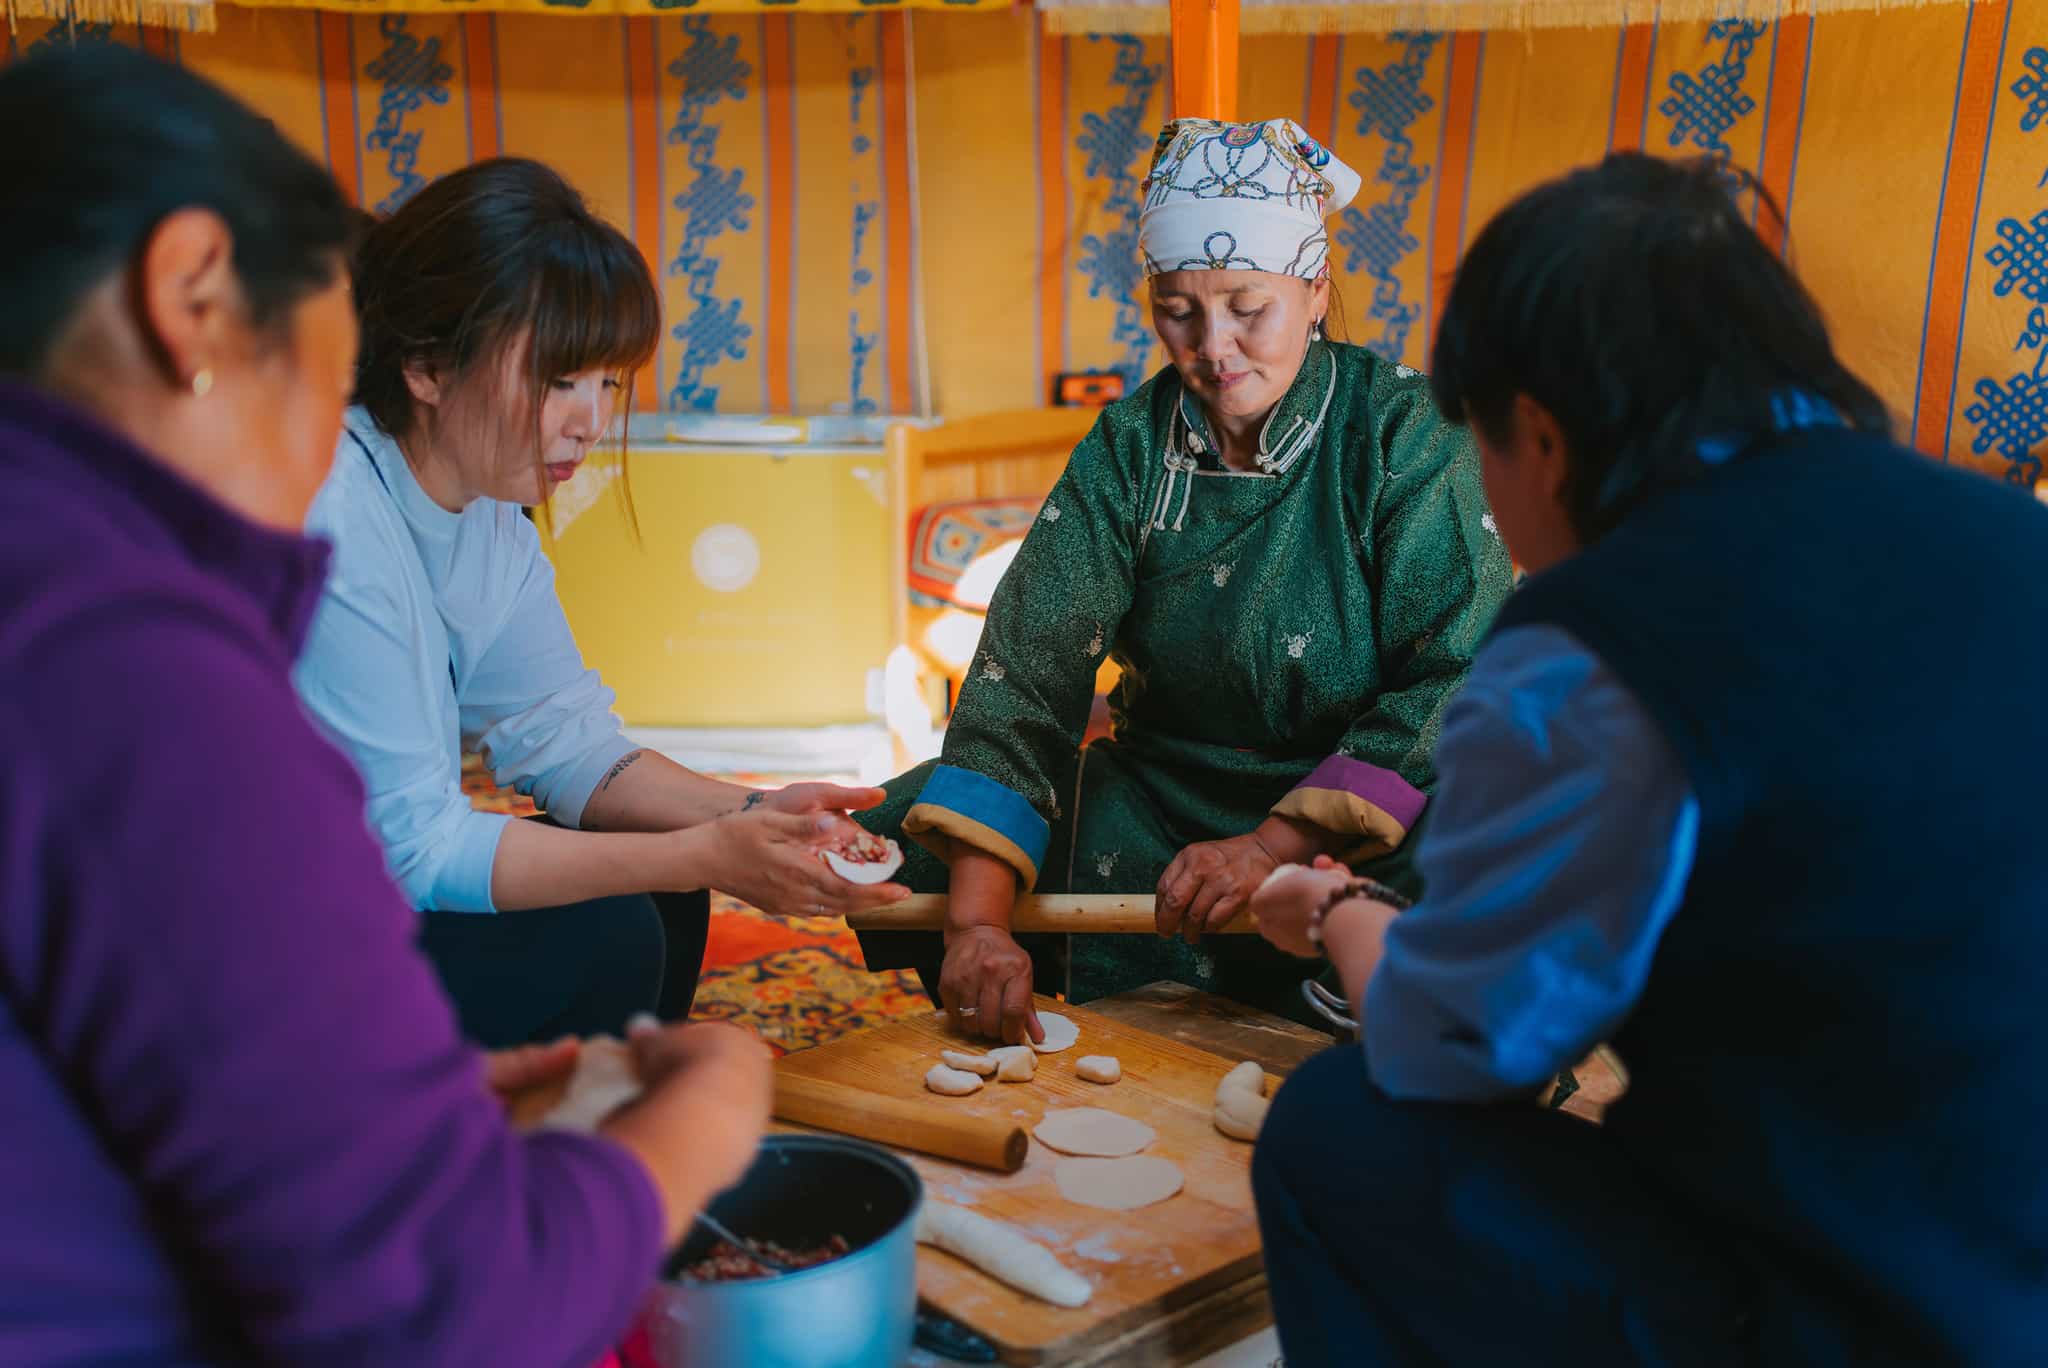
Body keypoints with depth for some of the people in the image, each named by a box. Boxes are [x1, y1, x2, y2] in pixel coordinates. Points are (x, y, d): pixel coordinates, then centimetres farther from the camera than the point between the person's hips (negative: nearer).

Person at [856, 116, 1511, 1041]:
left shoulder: (1406, 433, -10)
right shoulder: (1133, 444, -3)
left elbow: (1463, 676, -16)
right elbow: (1027, 666, -13)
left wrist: (1276, 844, -27)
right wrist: (979, 915, -26)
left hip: (1362, 813, -2)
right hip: (1156, 805, 3)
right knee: (898, 848, -11)